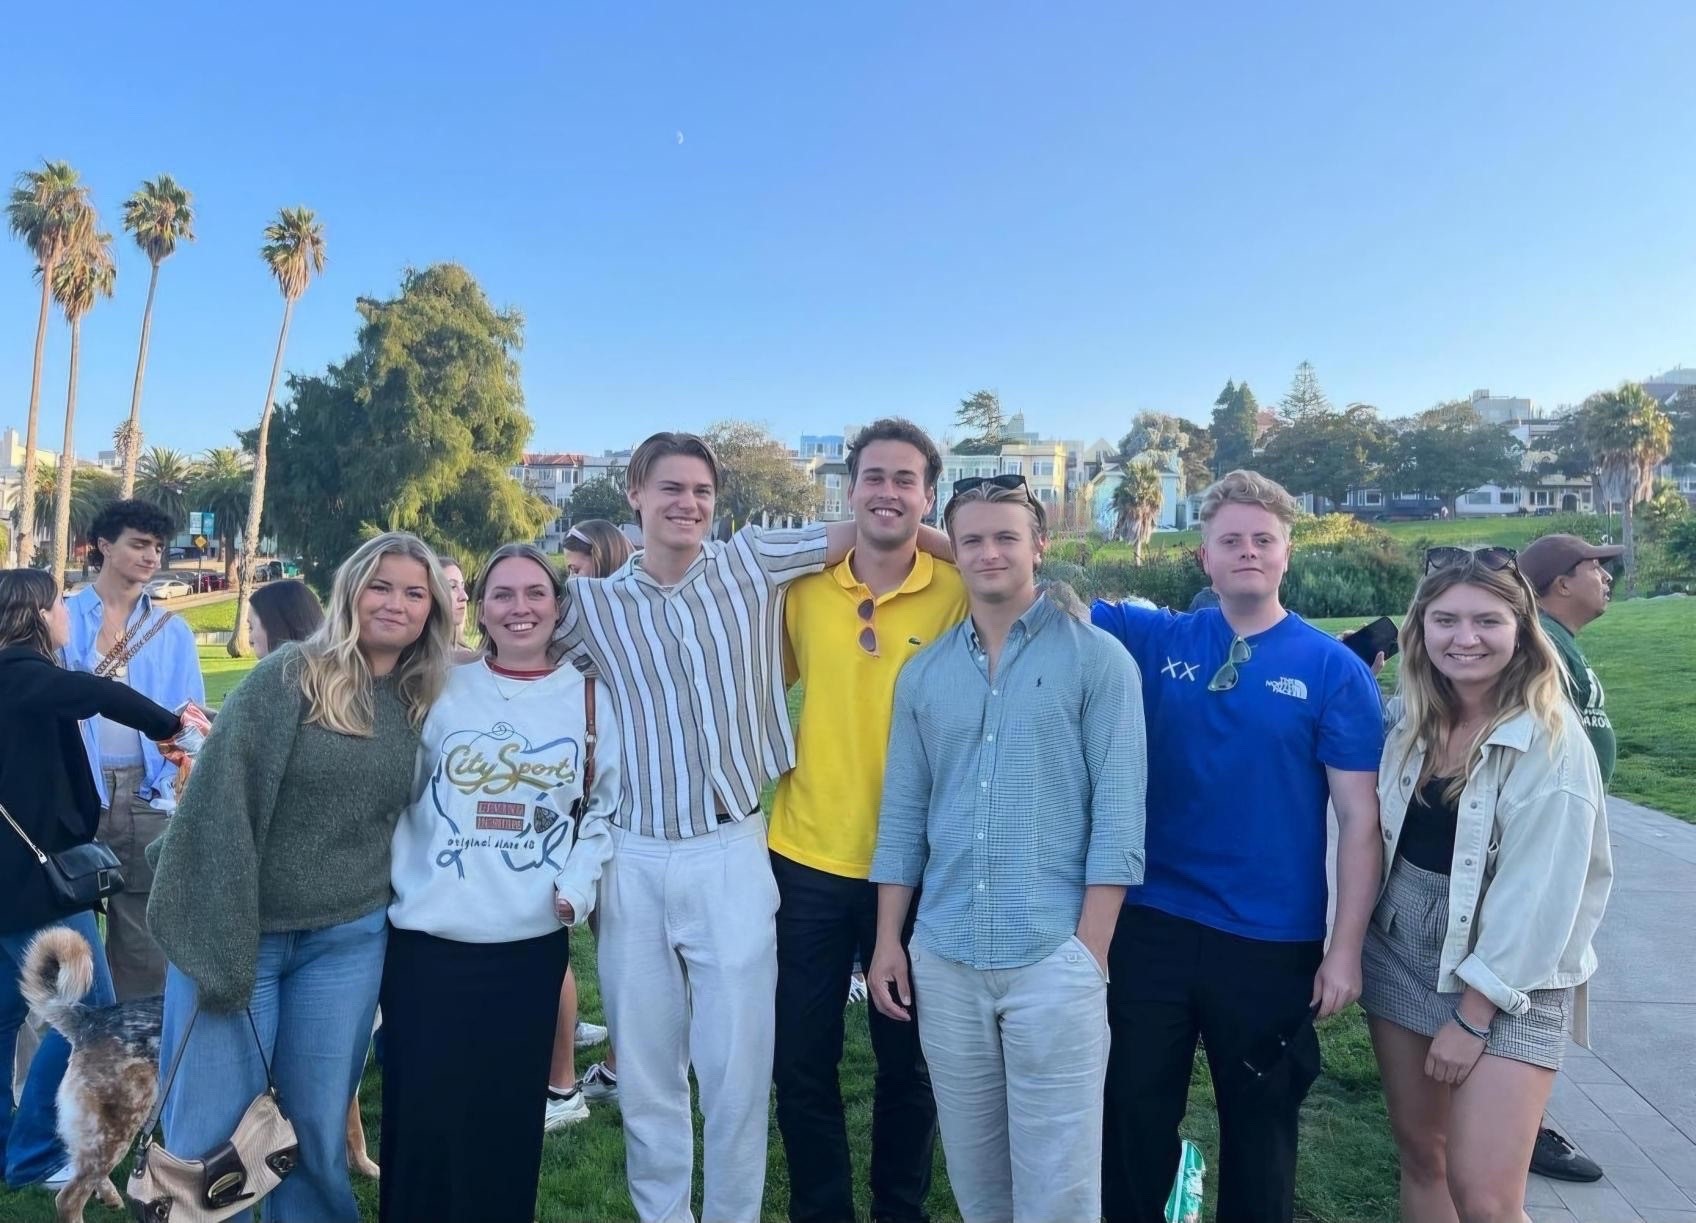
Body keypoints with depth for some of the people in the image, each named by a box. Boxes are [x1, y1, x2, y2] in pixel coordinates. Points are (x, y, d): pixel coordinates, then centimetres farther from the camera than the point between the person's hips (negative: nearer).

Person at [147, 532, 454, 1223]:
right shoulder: (290, 676, -10)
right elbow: (220, 801, -13)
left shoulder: (423, 704, 3)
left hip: (348, 941, 3)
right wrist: (222, 943, -16)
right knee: (211, 1130, 6)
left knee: (318, 1129, 12)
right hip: (244, 931, -3)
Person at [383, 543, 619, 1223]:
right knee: (424, 1122, 3)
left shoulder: (588, 699, 4)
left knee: (510, 1121, 11)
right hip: (428, 941, 0)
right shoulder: (440, 691, 3)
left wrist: (578, 885, -4)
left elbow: (606, 807, 9)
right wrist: (400, 879, -6)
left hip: (533, 943, 1)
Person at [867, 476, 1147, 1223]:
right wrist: (888, 940, 7)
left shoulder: (1096, 659, -4)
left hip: (1054, 956, -4)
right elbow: (902, 814, 10)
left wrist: (1090, 951, -11)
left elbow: (1119, 810, -7)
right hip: (943, 957, 4)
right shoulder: (922, 673, 8)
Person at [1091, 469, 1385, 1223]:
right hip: (1151, 926, 2)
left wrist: (1344, 951, -8)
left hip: (1273, 942, -1)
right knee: (1133, 1115, 15)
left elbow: (1360, 820, -6)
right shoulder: (1156, 640, -1)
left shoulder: (1334, 669, -6)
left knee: (1259, 1127, 18)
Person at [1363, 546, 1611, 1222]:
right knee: (1419, 1154, 15)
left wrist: (1473, 1014, -15)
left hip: (1509, 978, -5)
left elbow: (1541, 896, -17)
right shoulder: (1408, 720, 0)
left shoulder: (1552, 743, -16)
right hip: (1399, 954, 5)